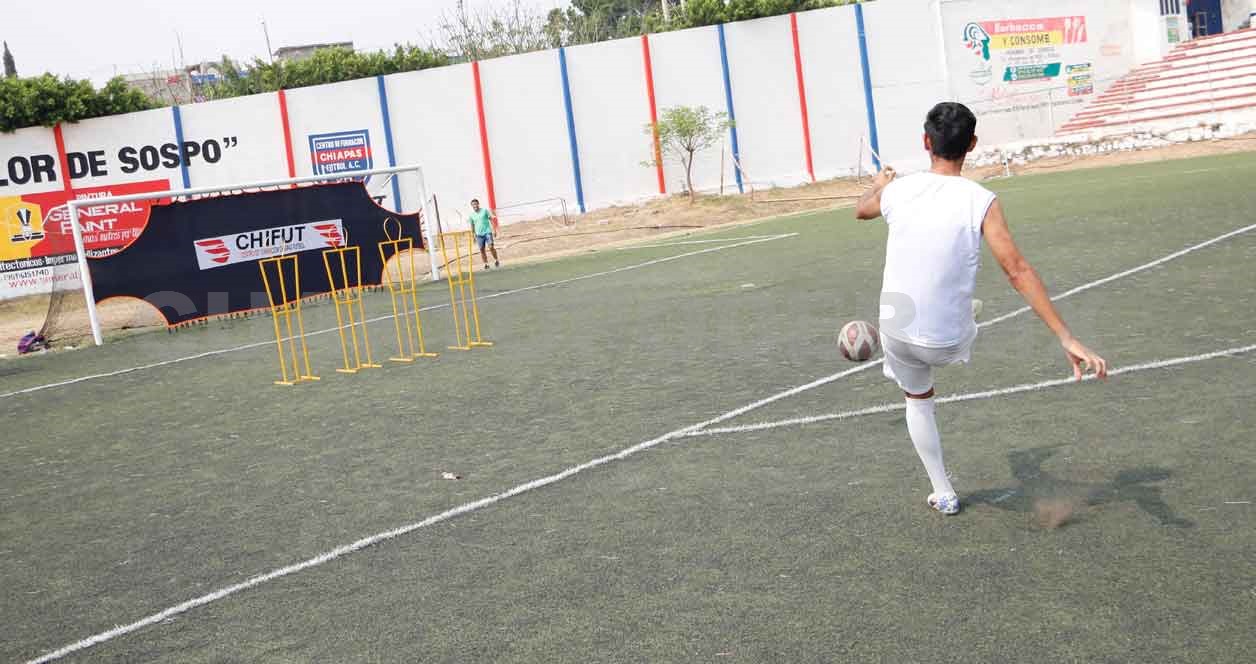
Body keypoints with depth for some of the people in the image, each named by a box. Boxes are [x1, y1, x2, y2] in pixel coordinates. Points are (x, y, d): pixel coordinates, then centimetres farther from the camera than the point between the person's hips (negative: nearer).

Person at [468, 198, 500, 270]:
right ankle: (486, 264, 10)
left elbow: (491, 219, 4)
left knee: (491, 247, -13)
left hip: (487, 232, -3)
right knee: (482, 250, 2)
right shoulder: (471, 215, 7)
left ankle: (496, 260, 5)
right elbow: (472, 226, 15)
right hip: (479, 234, 3)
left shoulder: (485, 210, 1)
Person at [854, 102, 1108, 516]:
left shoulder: (897, 191, -7)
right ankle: (895, 367, 62)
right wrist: (1068, 340, -24)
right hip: (950, 343, -1)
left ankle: (943, 494, 37)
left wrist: (879, 182, 41)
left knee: (918, 401, 30)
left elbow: (861, 210, 17)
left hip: (898, 335, 1)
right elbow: (1018, 272, -24)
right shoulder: (981, 202, -16)